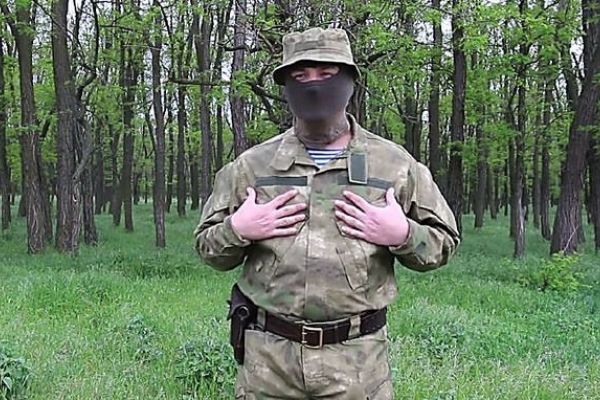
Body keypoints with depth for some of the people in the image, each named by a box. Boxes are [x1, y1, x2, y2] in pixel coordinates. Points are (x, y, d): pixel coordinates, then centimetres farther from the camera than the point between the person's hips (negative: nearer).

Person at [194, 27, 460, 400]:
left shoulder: (395, 163, 3)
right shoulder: (252, 165, 5)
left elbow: (443, 243, 8)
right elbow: (209, 247, 12)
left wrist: (403, 235, -12)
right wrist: (236, 230, -10)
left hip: (357, 359, -1)